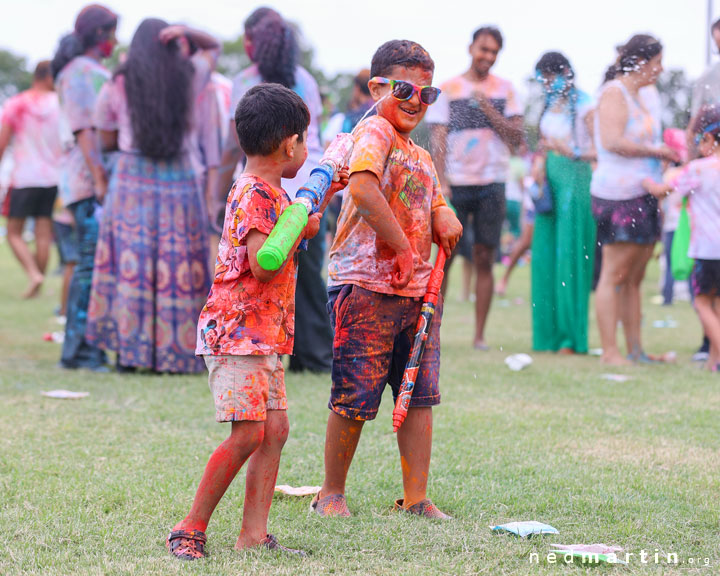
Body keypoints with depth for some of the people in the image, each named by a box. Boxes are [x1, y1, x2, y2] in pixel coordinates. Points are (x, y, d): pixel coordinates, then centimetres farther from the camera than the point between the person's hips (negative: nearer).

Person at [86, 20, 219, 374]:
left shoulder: (116, 88, 0)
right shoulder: (188, 79, 1)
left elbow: (107, 141, 7)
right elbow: (213, 46, 19)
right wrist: (186, 33, 0)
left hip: (132, 180, 0)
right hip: (178, 181, 0)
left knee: (131, 263, 3)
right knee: (179, 265, 4)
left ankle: (129, 351, 2)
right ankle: (175, 352, 5)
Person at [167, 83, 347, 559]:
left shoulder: (273, 193, 17)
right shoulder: (256, 193, -14)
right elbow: (262, 264, -24)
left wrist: (323, 194, 33)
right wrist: (301, 231, -14)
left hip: (265, 336, 10)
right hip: (237, 331, -10)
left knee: (275, 429, 4)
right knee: (248, 432, -13)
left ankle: (253, 536, 4)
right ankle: (191, 529, -4)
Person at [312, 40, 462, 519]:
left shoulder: (421, 157, 19)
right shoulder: (374, 132, -9)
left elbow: (434, 205, 28)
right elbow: (363, 189, -26)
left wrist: (445, 218, 2)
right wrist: (402, 247, -20)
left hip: (417, 291, 8)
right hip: (366, 286, -8)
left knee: (421, 396, 7)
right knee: (355, 398, -1)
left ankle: (416, 497, 13)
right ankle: (332, 493, 14)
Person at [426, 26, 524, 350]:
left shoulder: (504, 90, 9)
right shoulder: (447, 89, 5)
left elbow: (517, 137, 2)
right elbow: (439, 139, 2)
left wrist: (488, 108, -9)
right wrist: (440, 183, -8)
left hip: (491, 183, 1)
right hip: (456, 183, -1)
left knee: (484, 259, 1)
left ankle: (480, 335, 4)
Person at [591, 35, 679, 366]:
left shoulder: (634, 96, 20)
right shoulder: (614, 93, -9)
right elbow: (613, 142, -20)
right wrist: (656, 151, -12)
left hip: (641, 195, 9)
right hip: (619, 195, -9)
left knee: (634, 277, 9)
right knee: (615, 274, -8)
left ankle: (635, 349, 12)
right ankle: (609, 351, -7)